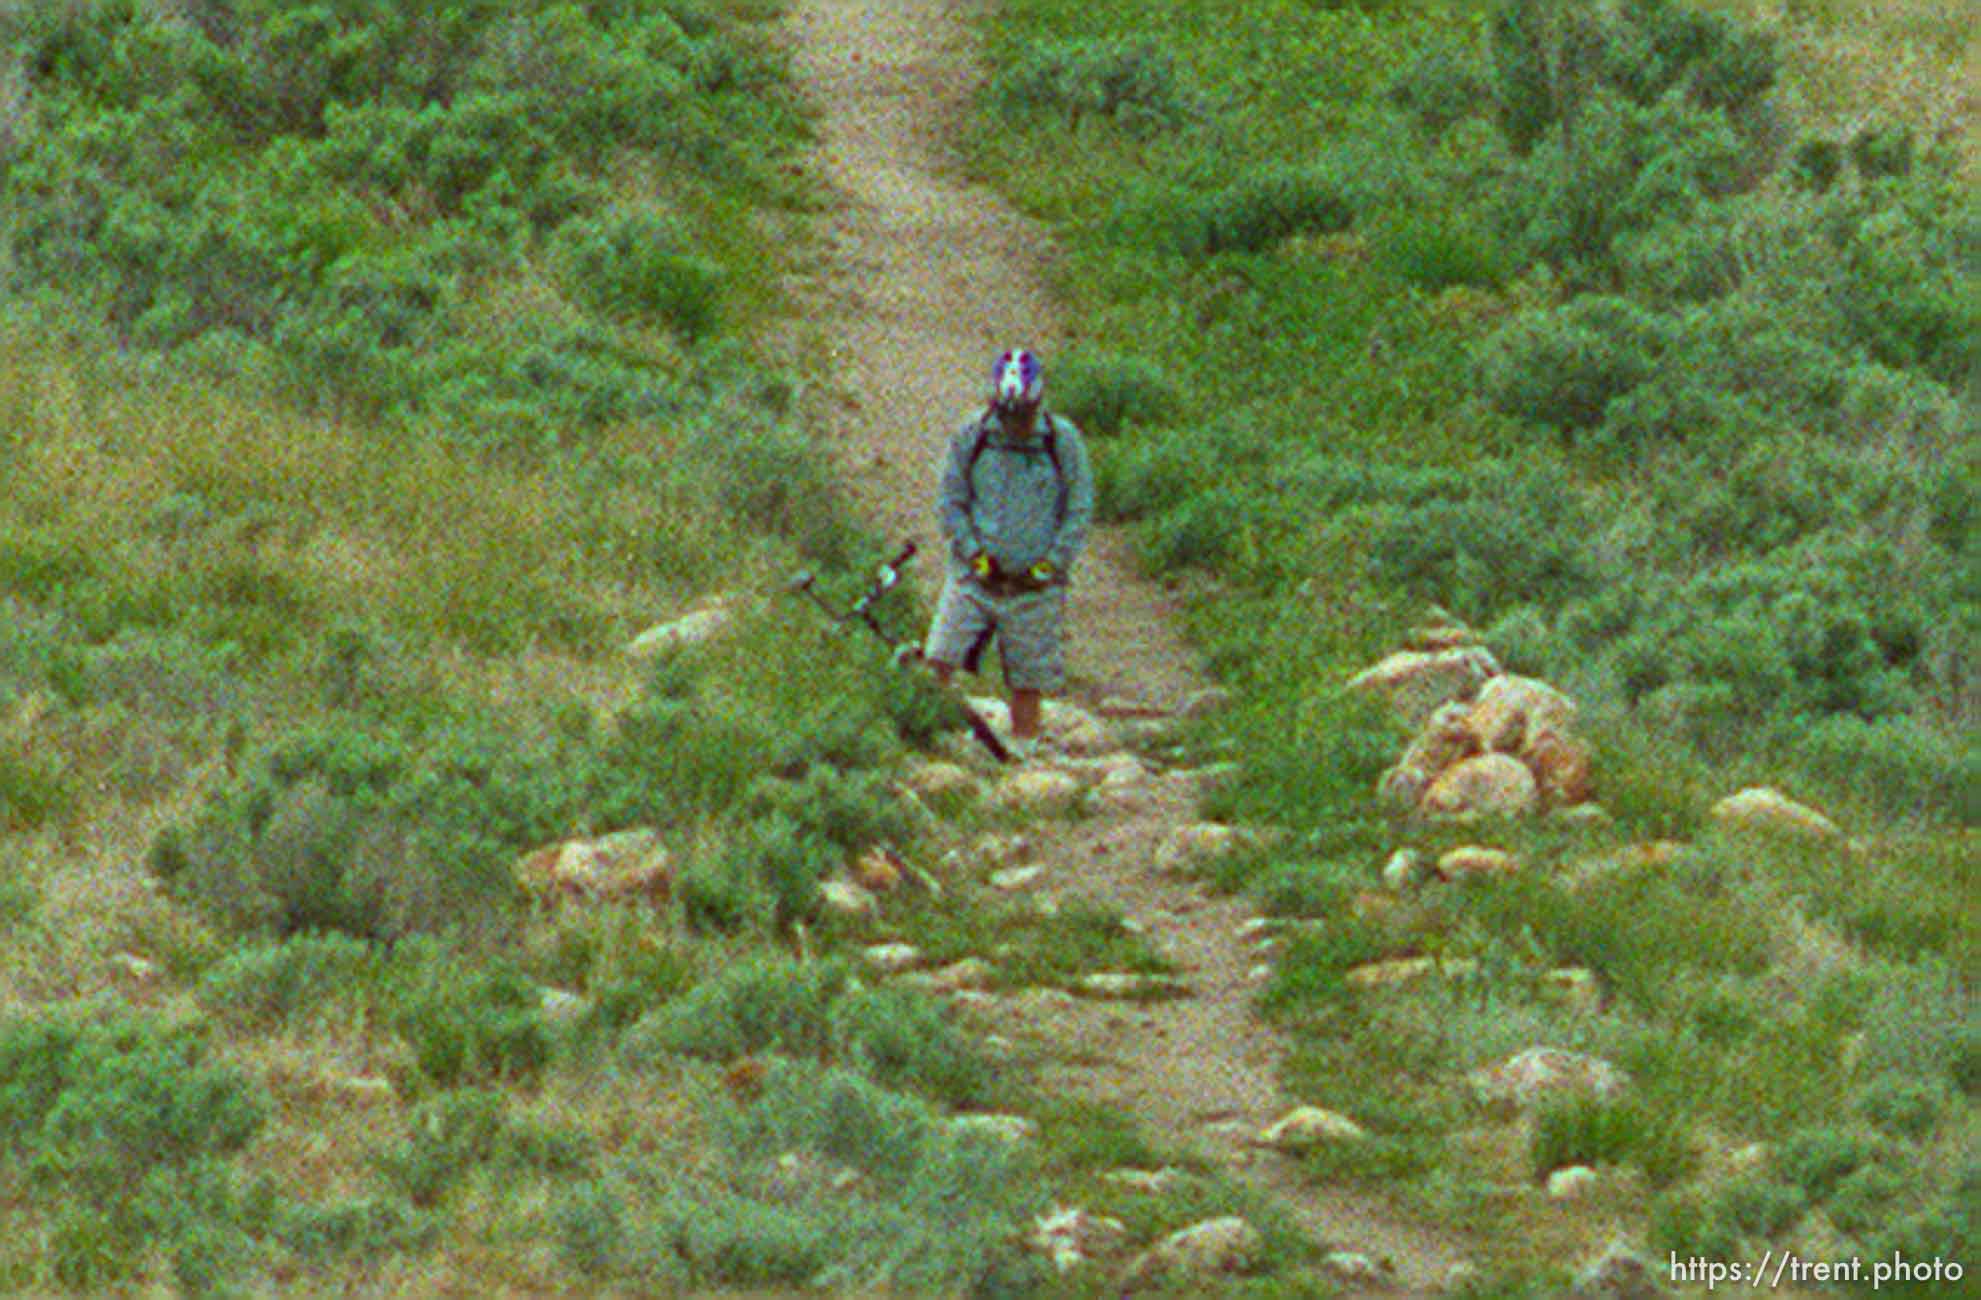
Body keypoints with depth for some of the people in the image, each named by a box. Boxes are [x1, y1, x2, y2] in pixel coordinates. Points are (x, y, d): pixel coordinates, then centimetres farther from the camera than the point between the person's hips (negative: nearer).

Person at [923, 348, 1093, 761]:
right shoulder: (970, 437, 0)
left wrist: (1052, 562, -8)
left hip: (1034, 583, 0)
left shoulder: (1063, 440, -1)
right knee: (940, 664, -12)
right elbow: (950, 502, 3)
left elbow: (1080, 510, 2)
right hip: (975, 576, 0)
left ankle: (1022, 753, 14)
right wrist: (974, 553, -9)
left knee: (1029, 680, 3)